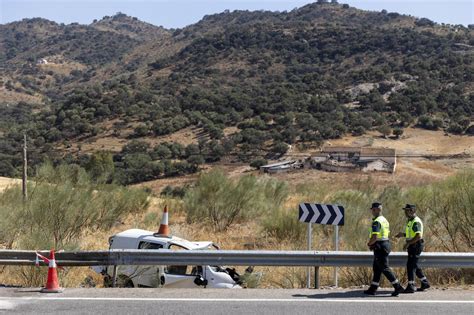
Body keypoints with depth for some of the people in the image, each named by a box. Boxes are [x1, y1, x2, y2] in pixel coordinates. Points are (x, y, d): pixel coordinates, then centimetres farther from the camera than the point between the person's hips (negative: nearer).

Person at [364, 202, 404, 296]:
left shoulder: (376, 222, -17)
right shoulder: (384, 220, 15)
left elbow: (374, 237, -25)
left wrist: (369, 243, -4)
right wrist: (373, 244, 14)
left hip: (380, 247, -10)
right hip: (386, 244, 10)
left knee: (385, 268, -6)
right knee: (377, 268, 13)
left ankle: (397, 287, -8)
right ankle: (373, 289, 16)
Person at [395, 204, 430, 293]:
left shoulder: (416, 222, -17)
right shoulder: (411, 221, 16)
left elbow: (418, 236, -26)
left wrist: (408, 243, -24)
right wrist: (403, 234, 13)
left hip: (416, 246, -10)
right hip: (412, 247, 10)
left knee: (410, 265, -10)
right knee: (414, 265, 16)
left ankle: (411, 287, -8)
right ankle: (425, 283, 25)